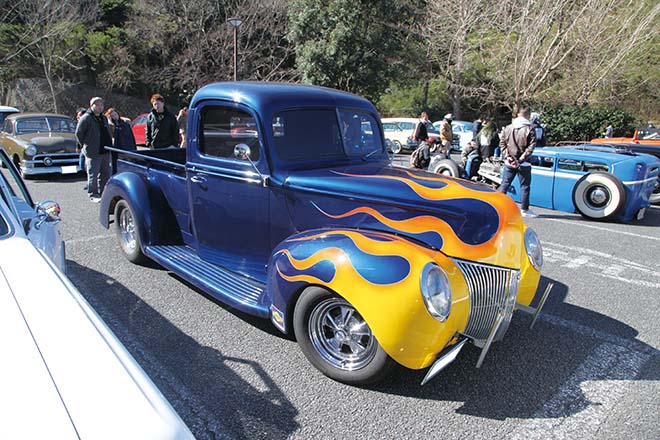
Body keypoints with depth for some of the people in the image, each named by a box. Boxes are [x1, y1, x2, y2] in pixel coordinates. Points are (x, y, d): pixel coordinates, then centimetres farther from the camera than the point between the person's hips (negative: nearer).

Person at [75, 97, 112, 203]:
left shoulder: (104, 118, 15)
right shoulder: (86, 118, -8)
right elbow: (78, 133, -7)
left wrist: (109, 145, 14)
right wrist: (85, 145, -3)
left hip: (105, 151, 7)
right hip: (93, 152, -7)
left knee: (105, 173, 12)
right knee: (93, 174, -2)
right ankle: (93, 194, 5)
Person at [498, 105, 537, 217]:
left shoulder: (508, 128, 4)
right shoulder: (530, 129, -9)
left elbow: (502, 143, 3)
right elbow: (531, 146, -15)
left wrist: (507, 156, -1)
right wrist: (521, 159, -13)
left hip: (509, 162, 4)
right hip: (523, 163, -4)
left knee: (505, 183, 13)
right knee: (525, 186, 6)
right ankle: (524, 209, 11)